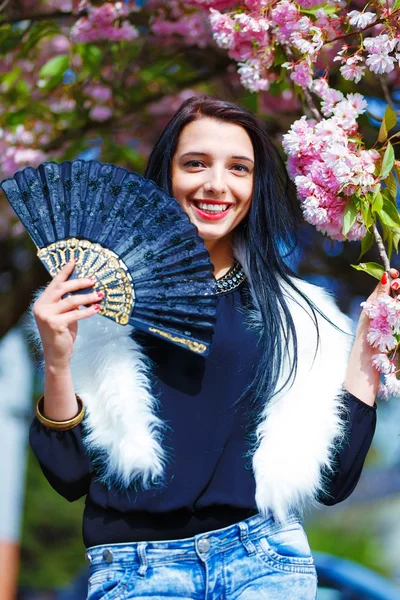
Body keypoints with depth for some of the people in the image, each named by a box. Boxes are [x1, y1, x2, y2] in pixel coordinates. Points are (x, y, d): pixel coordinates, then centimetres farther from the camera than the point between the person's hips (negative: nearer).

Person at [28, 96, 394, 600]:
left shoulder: (296, 311, 9)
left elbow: (333, 482, 7)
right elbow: (70, 477, 3)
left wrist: (366, 354, 2)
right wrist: (58, 364, -11)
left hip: (265, 557, 2)